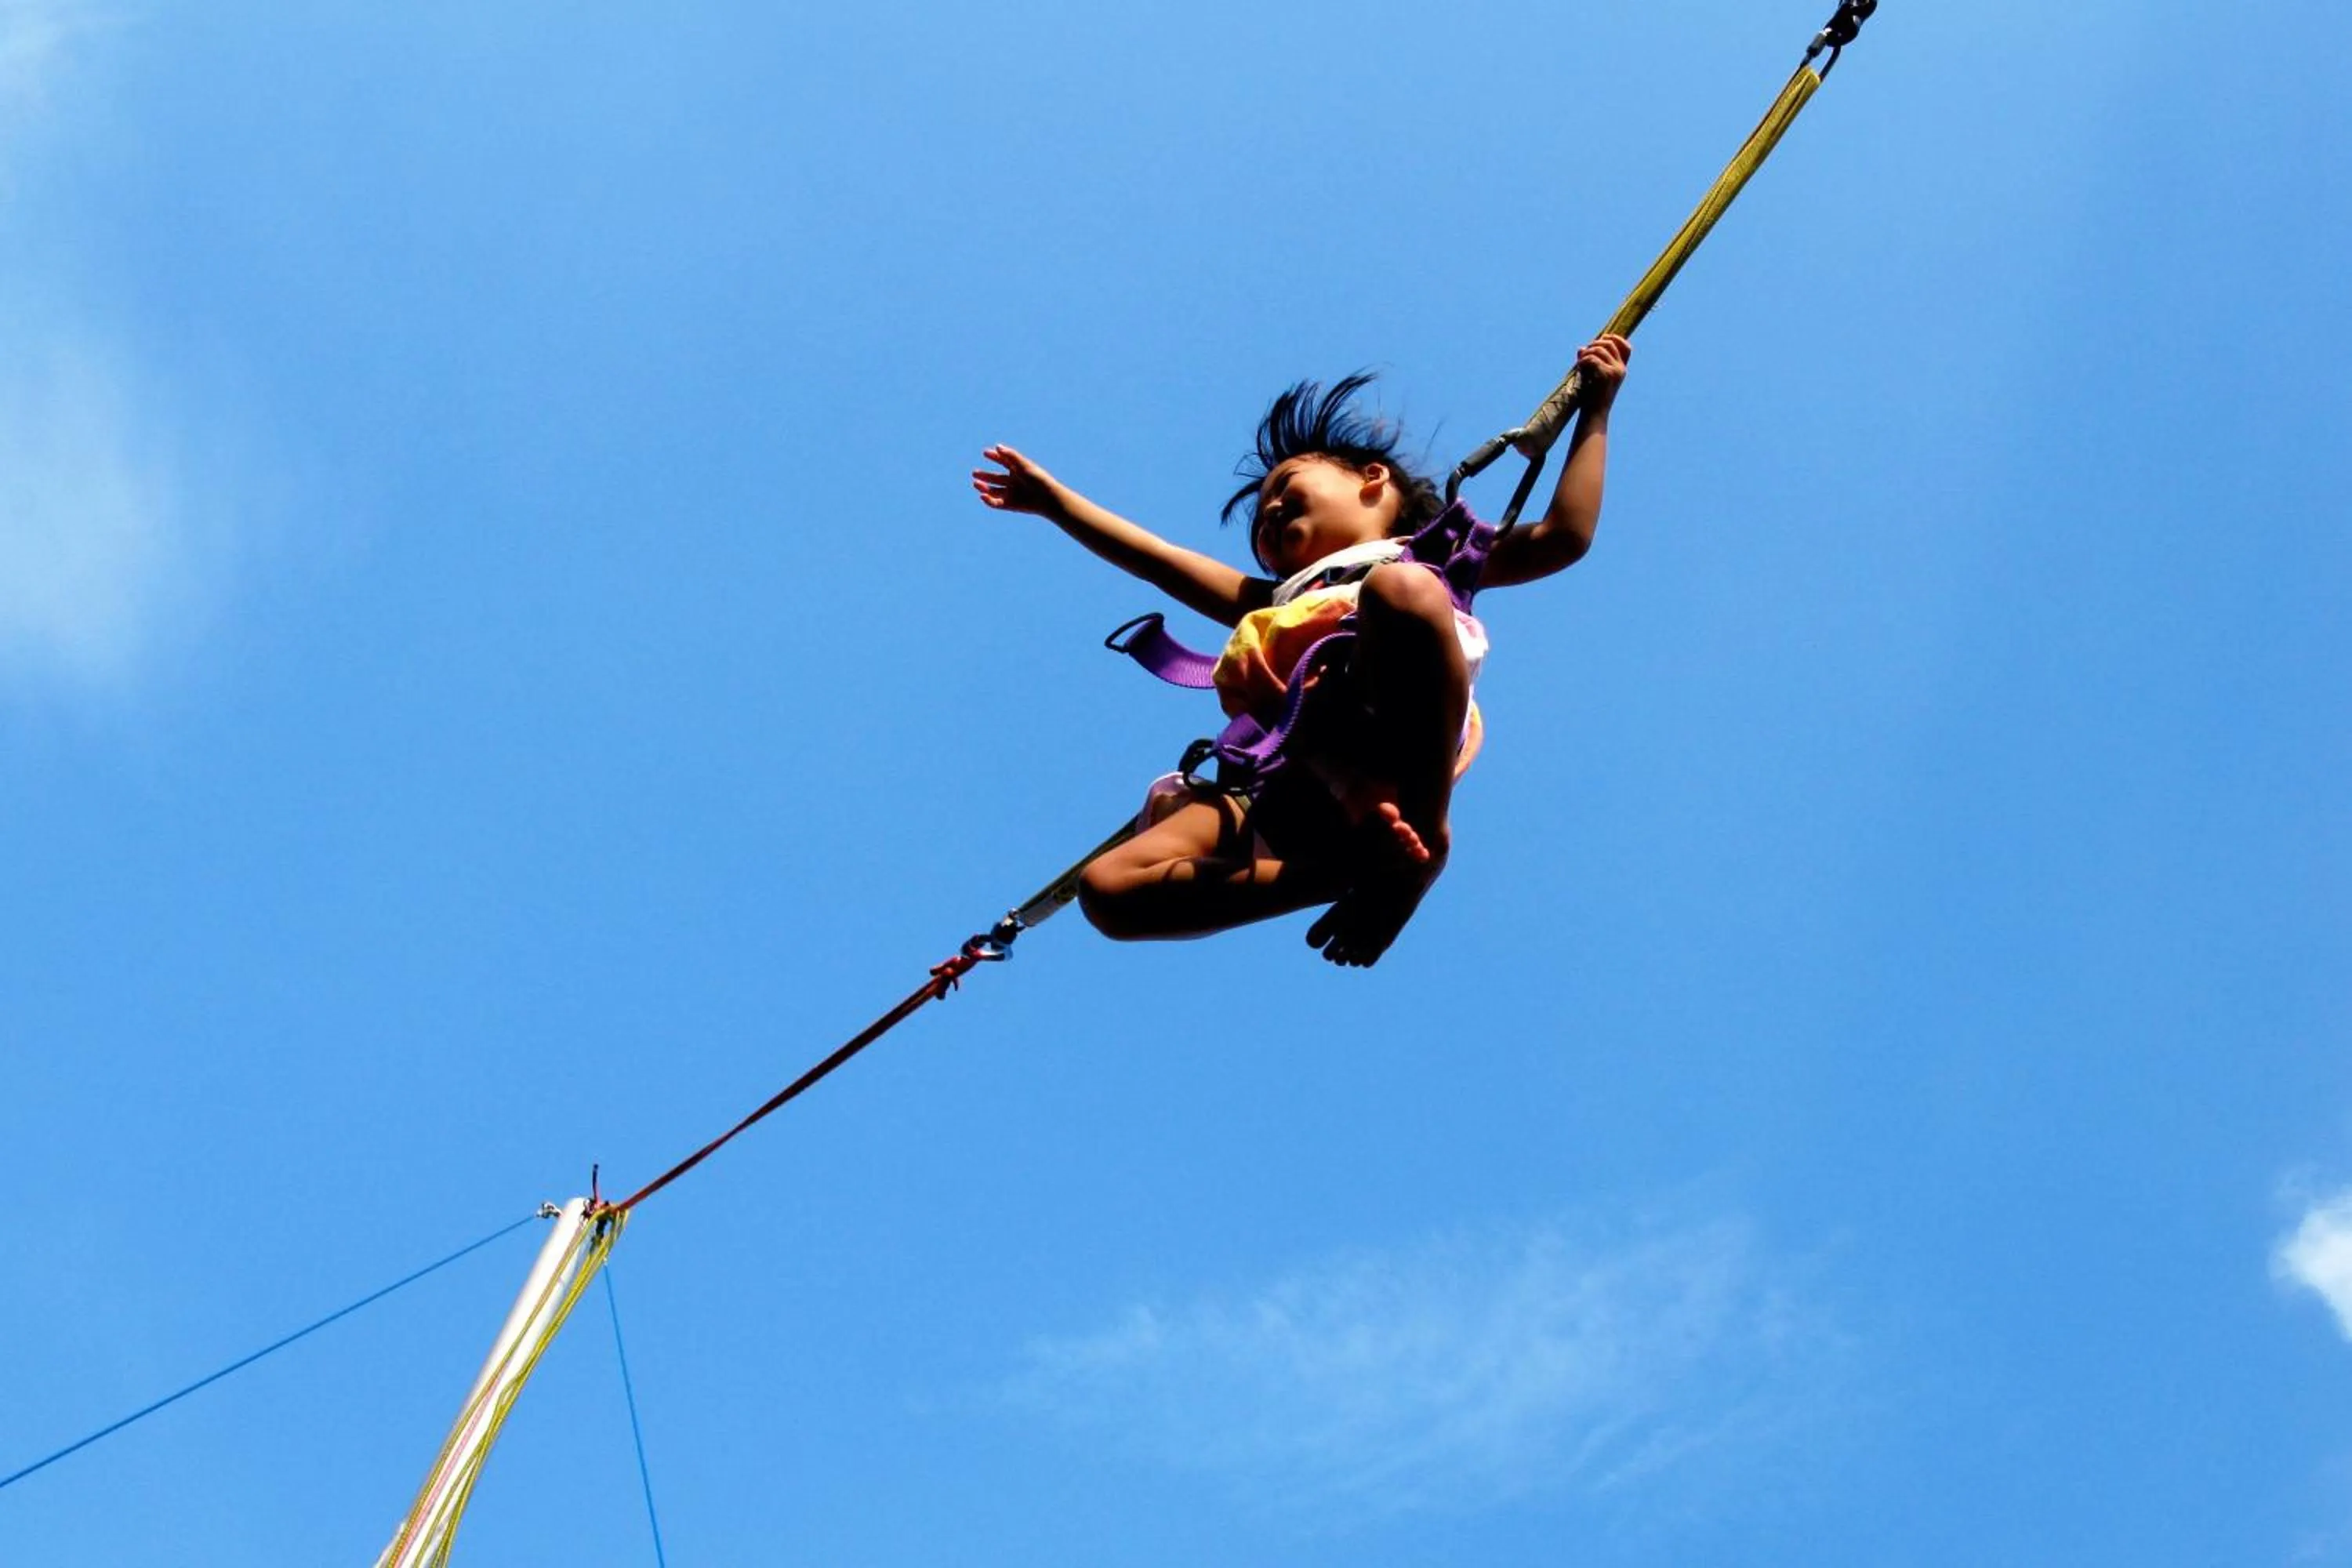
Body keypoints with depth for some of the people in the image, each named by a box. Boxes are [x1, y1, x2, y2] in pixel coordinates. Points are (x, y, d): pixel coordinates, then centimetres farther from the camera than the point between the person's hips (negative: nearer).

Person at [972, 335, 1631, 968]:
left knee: (1402, 589, -36)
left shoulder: (1433, 558, 35)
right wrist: (1051, 498, 52)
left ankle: (1424, 832, -24)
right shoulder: (1278, 599, 46)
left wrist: (1595, 407, 30)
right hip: (1298, 784, 5)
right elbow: (1158, 558, 49)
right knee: (1106, 889, -14)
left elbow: (1563, 537, 25)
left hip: (1390, 733, -5)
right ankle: (1357, 863, -20)